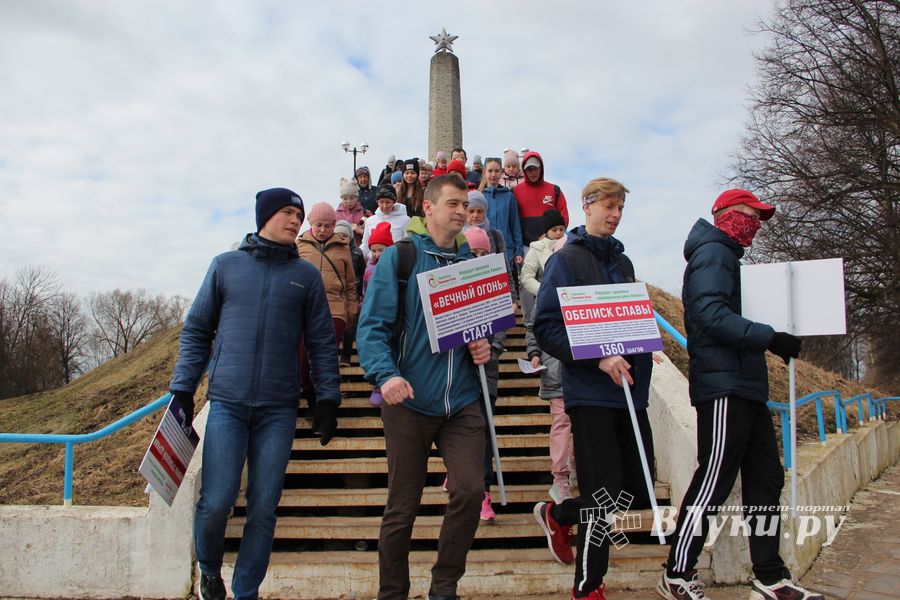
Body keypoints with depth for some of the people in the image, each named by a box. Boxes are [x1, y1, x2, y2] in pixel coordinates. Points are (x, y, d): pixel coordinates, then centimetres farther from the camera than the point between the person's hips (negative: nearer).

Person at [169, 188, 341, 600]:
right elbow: (196, 330, 10)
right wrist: (182, 389, 4)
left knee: (263, 507, 2)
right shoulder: (225, 265, 9)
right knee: (216, 501, -5)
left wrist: (327, 399, 2)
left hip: (278, 410, 1)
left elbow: (322, 342, 8)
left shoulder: (306, 275, 9)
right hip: (226, 403, 0)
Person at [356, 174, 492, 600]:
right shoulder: (399, 257, -3)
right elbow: (373, 325, -9)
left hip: (461, 401, 4)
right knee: (402, 507, 7)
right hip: (409, 402, -3)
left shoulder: (471, 262, 10)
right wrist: (385, 374, -25)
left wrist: (485, 347, -1)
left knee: (469, 490, -9)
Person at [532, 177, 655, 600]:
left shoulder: (622, 262, 17)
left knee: (638, 493, 9)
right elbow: (545, 328, -12)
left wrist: (643, 346, 6)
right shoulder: (566, 260, -4)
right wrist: (598, 358, -21)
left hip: (629, 389, 7)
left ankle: (556, 515, 34)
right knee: (604, 493, -2)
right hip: (590, 392, -7)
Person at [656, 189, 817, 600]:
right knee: (714, 480, -7)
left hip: (745, 385, 10)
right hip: (723, 385, -10)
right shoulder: (713, 254, -7)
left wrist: (771, 340, 12)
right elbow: (711, 314, -22)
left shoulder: (728, 257, 24)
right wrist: (770, 338, -22)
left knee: (766, 479, 10)